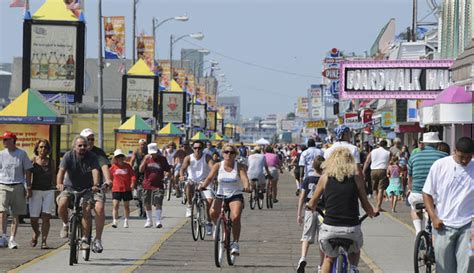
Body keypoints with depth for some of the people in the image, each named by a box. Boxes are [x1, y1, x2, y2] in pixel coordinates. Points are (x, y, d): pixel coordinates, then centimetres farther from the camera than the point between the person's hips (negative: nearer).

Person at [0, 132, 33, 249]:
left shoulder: (22, 154, 3)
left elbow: (27, 171, 7)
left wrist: (28, 188, 3)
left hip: (18, 186, 1)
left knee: (16, 214, 4)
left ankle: (12, 239, 9)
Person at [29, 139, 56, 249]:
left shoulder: (51, 161, 7)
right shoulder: (33, 161, 3)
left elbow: (53, 177, 13)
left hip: (48, 191, 0)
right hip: (36, 191, 0)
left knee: (46, 217, -9)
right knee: (33, 218, 0)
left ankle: (44, 241, -5)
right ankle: (36, 233, 32)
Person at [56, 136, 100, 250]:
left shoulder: (92, 157, -9)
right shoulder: (68, 156, -9)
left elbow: (95, 171, -25)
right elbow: (62, 170, -23)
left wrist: (96, 185, -45)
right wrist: (59, 183, -43)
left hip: (86, 189, 0)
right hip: (70, 187, 0)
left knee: (86, 210, -20)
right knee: (62, 204, -27)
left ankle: (85, 239, -11)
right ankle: (65, 225, 2)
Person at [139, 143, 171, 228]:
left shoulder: (162, 159, 1)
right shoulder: (147, 158, 4)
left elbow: (168, 170, 7)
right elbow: (141, 170, -5)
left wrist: (167, 174, -15)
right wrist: (145, 160, -16)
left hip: (158, 185, -3)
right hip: (147, 184, 3)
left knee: (158, 203, -13)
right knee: (147, 203, 10)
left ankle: (158, 221, -13)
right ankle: (149, 220, 24)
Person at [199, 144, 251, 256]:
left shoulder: (239, 167, -4)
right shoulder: (218, 166, 0)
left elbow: (244, 178, -19)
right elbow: (210, 177, -12)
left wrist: (246, 187, -41)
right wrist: (203, 185, -32)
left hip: (236, 196, -2)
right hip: (221, 195, 2)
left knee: (235, 217, -26)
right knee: (213, 213, -26)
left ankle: (235, 243, -10)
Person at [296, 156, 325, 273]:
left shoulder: (307, 180, 0)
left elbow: (302, 198, 0)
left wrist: (299, 214, 6)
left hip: (309, 210, 0)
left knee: (306, 236, 1)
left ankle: (303, 258, -24)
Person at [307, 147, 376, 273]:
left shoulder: (325, 178, 2)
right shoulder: (356, 178, 1)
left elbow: (312, 204, 10)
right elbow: (365, 205, 7)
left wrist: (311, 208, 34)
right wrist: (373, 214, 30)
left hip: (329, 229, 0)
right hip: (352, 228, 0)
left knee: (329, 258, 28)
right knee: (355, 251, 34)